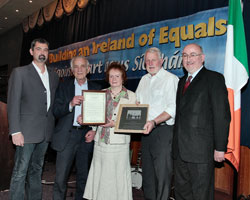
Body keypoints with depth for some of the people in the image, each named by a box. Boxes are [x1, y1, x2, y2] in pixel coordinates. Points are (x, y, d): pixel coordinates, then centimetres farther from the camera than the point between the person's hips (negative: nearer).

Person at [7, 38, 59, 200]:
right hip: (27, 131, -5)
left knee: (36, 171, 15)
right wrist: (15, 131, -13)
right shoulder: (20, 72, -1)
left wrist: (53, 127, 5)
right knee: (20, 173, -1)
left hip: (46, 132, 5)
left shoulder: (53, 76, 14)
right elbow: (13, 104, -6)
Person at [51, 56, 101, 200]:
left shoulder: (96, 88, 7)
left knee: (83, 176, 13)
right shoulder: (64, 86, 4)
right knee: (61, 178, -1)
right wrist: (70, 104, -19)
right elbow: (56, 112, -3)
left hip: (86, 135, 2)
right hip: (67, 135, -1)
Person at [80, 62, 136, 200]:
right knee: (100, 176, 10)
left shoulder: (130, 96, 2)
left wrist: (115, 124, -17)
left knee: (118, 177, 3)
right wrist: (83, 119, -5)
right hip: (101, 141, 3)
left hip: (119, 143, -3)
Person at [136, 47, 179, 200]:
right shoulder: (144, 80, 16)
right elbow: (137, 103, 24)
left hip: (163, 130, -7)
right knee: (147, 171, 15)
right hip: (146, 131, 7)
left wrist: (154, 122, -27)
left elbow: (172, 108, -16)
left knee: (162, 172, -3)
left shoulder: (171, 79, -6)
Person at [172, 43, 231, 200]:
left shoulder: (214, 78, -5)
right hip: (180, 150, 7)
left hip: (201, 151, -7)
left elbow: (222, 115, -10)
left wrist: (220, 147, -14)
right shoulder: (182, 82, 18)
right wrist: (176, 143, 13)